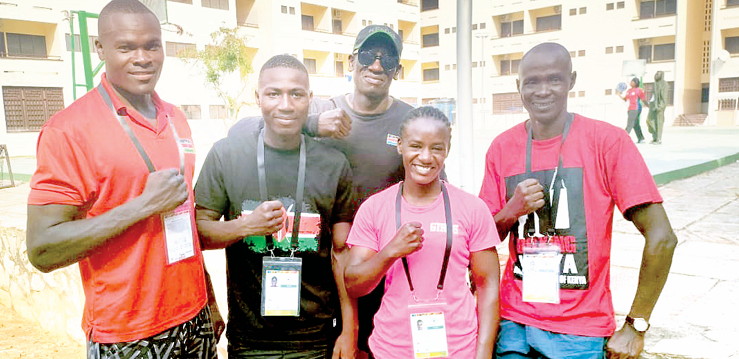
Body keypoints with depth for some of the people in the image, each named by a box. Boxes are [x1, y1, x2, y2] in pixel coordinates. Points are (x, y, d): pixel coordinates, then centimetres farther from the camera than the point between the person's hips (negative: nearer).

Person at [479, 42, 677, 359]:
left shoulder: (607, 141, -10)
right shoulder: (502, 148, 0)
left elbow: (661, 237, -10)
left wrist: (636, 326, -8)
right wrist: (512, 211, -14)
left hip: (581, 332, -2)